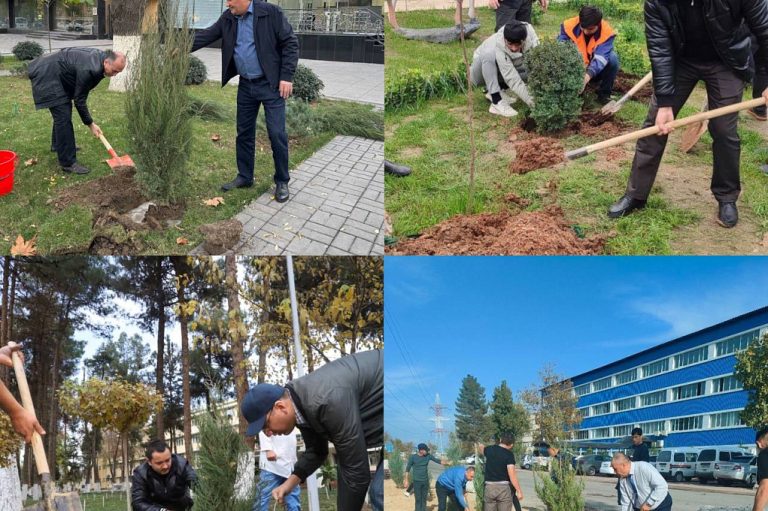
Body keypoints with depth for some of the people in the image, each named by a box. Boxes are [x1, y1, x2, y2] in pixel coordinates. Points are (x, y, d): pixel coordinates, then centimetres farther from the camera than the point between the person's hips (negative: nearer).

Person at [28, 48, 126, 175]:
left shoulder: (100, 56, -4)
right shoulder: (89, 70, -31)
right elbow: (79, 100, -21)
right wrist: (90, 124, -13)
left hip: (54, 72, 11)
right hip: (47, 75, -11)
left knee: (63, 110, 24)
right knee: (63, 116, -14)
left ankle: (57, 144, 45)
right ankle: (68, 163, -12)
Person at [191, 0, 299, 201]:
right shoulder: (228, 18, 4)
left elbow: (290, 43, -11)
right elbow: (206, 36, 5)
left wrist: (286, 76, -15)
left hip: (271, 83, -6)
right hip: (245, 85, 6)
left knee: (276, 133, -5)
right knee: (244, 132, 12)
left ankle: (282, 181, 8)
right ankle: (244, 176, 25)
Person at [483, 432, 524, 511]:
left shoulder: (489, 450, 5)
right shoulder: (509, 454, -10)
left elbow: (482, 450, 31)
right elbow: (512, 475, -18)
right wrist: (519, 491, -14)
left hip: (489, 487, 4)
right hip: (504, 488, -4)